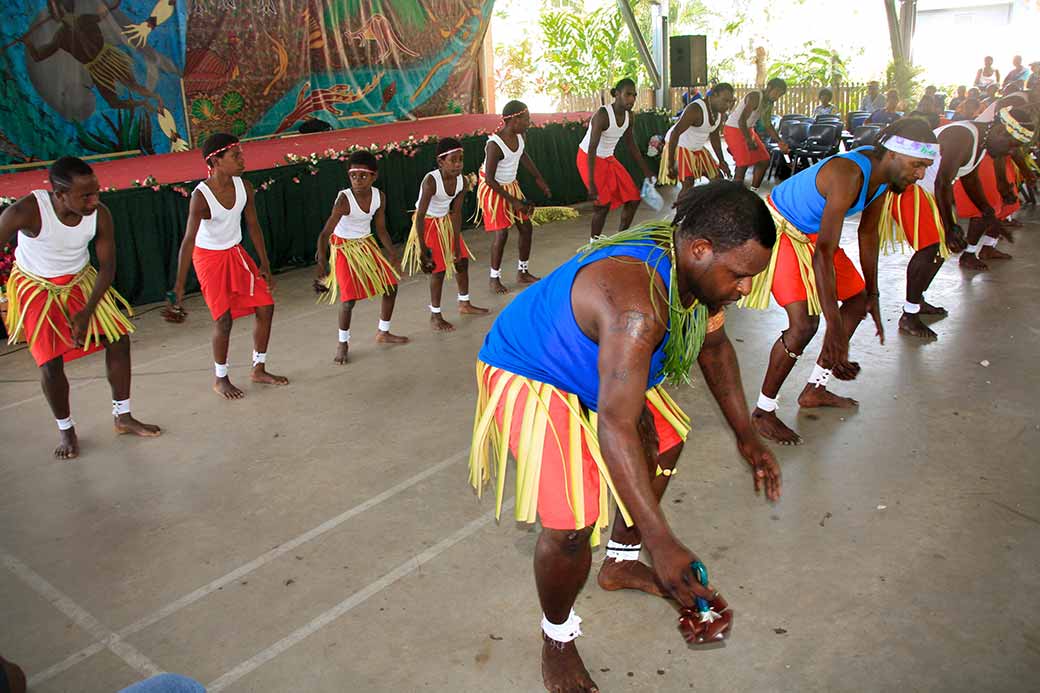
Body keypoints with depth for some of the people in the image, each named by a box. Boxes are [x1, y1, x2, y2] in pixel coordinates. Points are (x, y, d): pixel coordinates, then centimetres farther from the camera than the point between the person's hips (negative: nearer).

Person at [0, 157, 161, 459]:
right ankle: (65, 429, 16)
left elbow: (107, 267, -11)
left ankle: (122, 417, 15)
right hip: (36, 287, -3)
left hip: (81, 280, 3)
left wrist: (87, 312, -15)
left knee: (119, 338, -2)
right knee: (50, 361, -9)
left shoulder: (100, 214, -21)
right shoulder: (24, 212, -31)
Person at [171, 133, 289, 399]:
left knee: (266, 306, 3)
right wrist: (179, 287, -31)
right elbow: (188, 241, -28)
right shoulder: (201, 196, -26)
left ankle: (259, 369, 20)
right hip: (209, 258, -6)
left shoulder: (244, 187, -10)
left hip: (236, 253, 6)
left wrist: (265, 266, 6)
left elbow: (253, 226, 2)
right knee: (224, 318, -8)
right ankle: (220, 380, 13)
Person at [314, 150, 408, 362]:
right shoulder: (344, 199, -26)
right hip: (344, 248, -6)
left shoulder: (378, 196, -10)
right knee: (349, 298, -10)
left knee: (391, 285, 8)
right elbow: (326, 233, -31)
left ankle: (383, 333, 28)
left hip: (367, 245, 6)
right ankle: (343, 343, 13)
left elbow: (381, 229, 3)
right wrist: (322, 260, -43)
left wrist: (393, 256, 6)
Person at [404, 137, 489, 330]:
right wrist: (422, 248, -28)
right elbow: (420, 215, -29)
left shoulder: (461, 181, -13)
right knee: (439, 268, -5)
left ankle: (464, 304, 32)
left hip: (446, 222, 7)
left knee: (462, 260, 12)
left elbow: (456, 212, -8)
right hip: (428, 224, -7)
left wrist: (457, 244, -9)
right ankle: (435, 316, 11)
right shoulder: (431, 181, -31)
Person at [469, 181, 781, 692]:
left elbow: (714, 345, 8)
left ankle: (621, 564, 39)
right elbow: (615, 425, -43)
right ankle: (556, 640, 11)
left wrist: (746, 436, 8)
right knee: (573, 522, -19)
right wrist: (661, 542, -42)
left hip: (590, 367, 10)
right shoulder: (637, 303, -39)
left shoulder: (698, 267, -10)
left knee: (665, 441, 20)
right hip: (528, 377, -9)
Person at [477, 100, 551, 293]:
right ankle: (494, 278, 6)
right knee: (501, 233, -11)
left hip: (511, 187, 8)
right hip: (493, 191, -8)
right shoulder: (495, 145, -29)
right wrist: (513, 201, -21)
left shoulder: (519, 135, -8)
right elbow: (490, 179, -24)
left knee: (526, 227, 6)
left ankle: (523, 272, 22)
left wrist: (539, 178, 17)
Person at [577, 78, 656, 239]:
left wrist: (647, 172, 8)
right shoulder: (602, 115, -27)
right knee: (603, 203, -15)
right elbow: (592, 149, -31)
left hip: (608, 159, 8)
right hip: (588, 158, -8)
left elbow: (632, 146, 7)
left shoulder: (629, 115, -4)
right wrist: (591, 183, -37)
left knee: (633, 198, 4)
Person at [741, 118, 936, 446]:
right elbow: (824, 254, -40)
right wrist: (834, 327, -44)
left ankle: (814, 390, 26)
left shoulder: (883, 173, -7)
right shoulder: (849, 175, -35)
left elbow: (868, 233, 7)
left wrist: (872, 295, 12)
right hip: (780, 228, -10)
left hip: (812, 233, 10)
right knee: (804, 323, -21)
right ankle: (763, 412, -4)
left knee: (858, 300, 14)